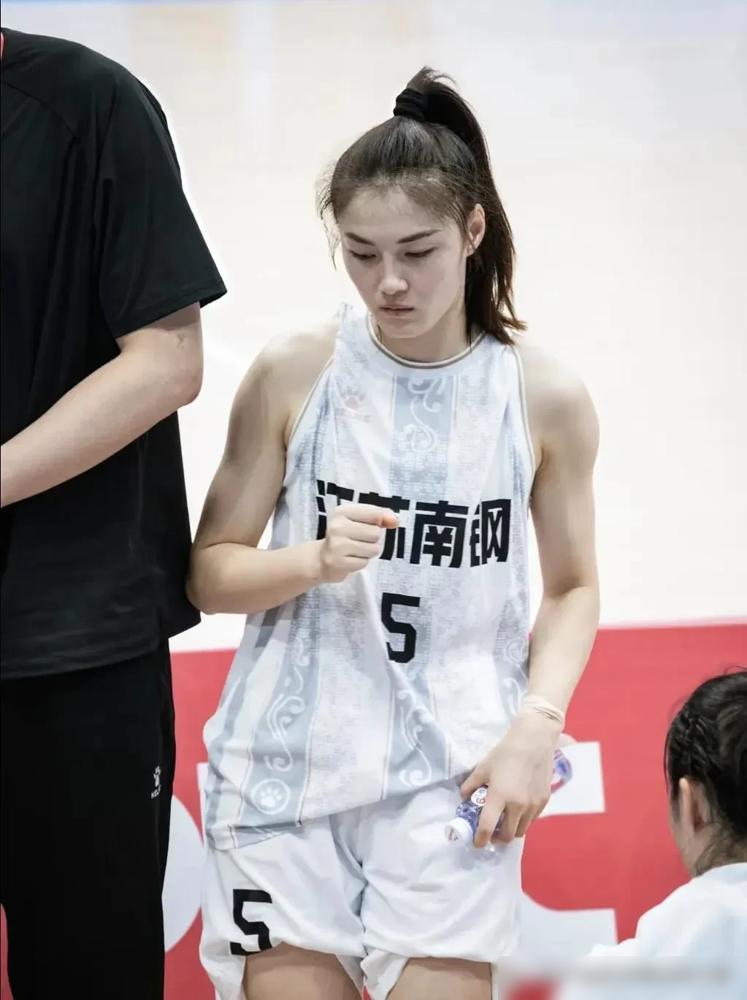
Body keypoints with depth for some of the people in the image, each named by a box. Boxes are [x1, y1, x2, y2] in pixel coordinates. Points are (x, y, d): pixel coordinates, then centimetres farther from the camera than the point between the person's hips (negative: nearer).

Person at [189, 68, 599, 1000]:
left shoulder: (545, 398, -1)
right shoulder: (292, 374, -2)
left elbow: (572, 587, 9)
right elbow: (209, 570, 3)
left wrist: (537, 722, -6)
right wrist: (315, 562, -17)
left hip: (451, 773, 0)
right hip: (287, 762, 0)